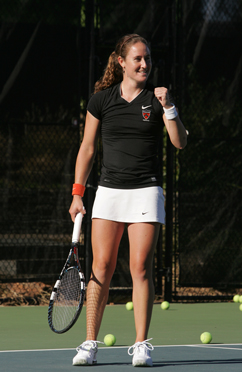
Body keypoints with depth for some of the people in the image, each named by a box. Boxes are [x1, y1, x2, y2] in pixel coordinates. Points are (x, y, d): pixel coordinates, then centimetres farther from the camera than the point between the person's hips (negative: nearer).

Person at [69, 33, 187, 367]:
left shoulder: (156, 99, 3)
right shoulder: (101, 100, 4)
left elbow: (180, 143, -5)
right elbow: (87, 147, 9)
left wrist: (168, 107, -18)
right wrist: (77, 193, 5)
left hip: (146, 190, -1)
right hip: (109, 190, 1)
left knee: (141, 268, -6)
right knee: (101, 267, -3)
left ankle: (141, 345, -1)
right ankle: (90, 344, 3)